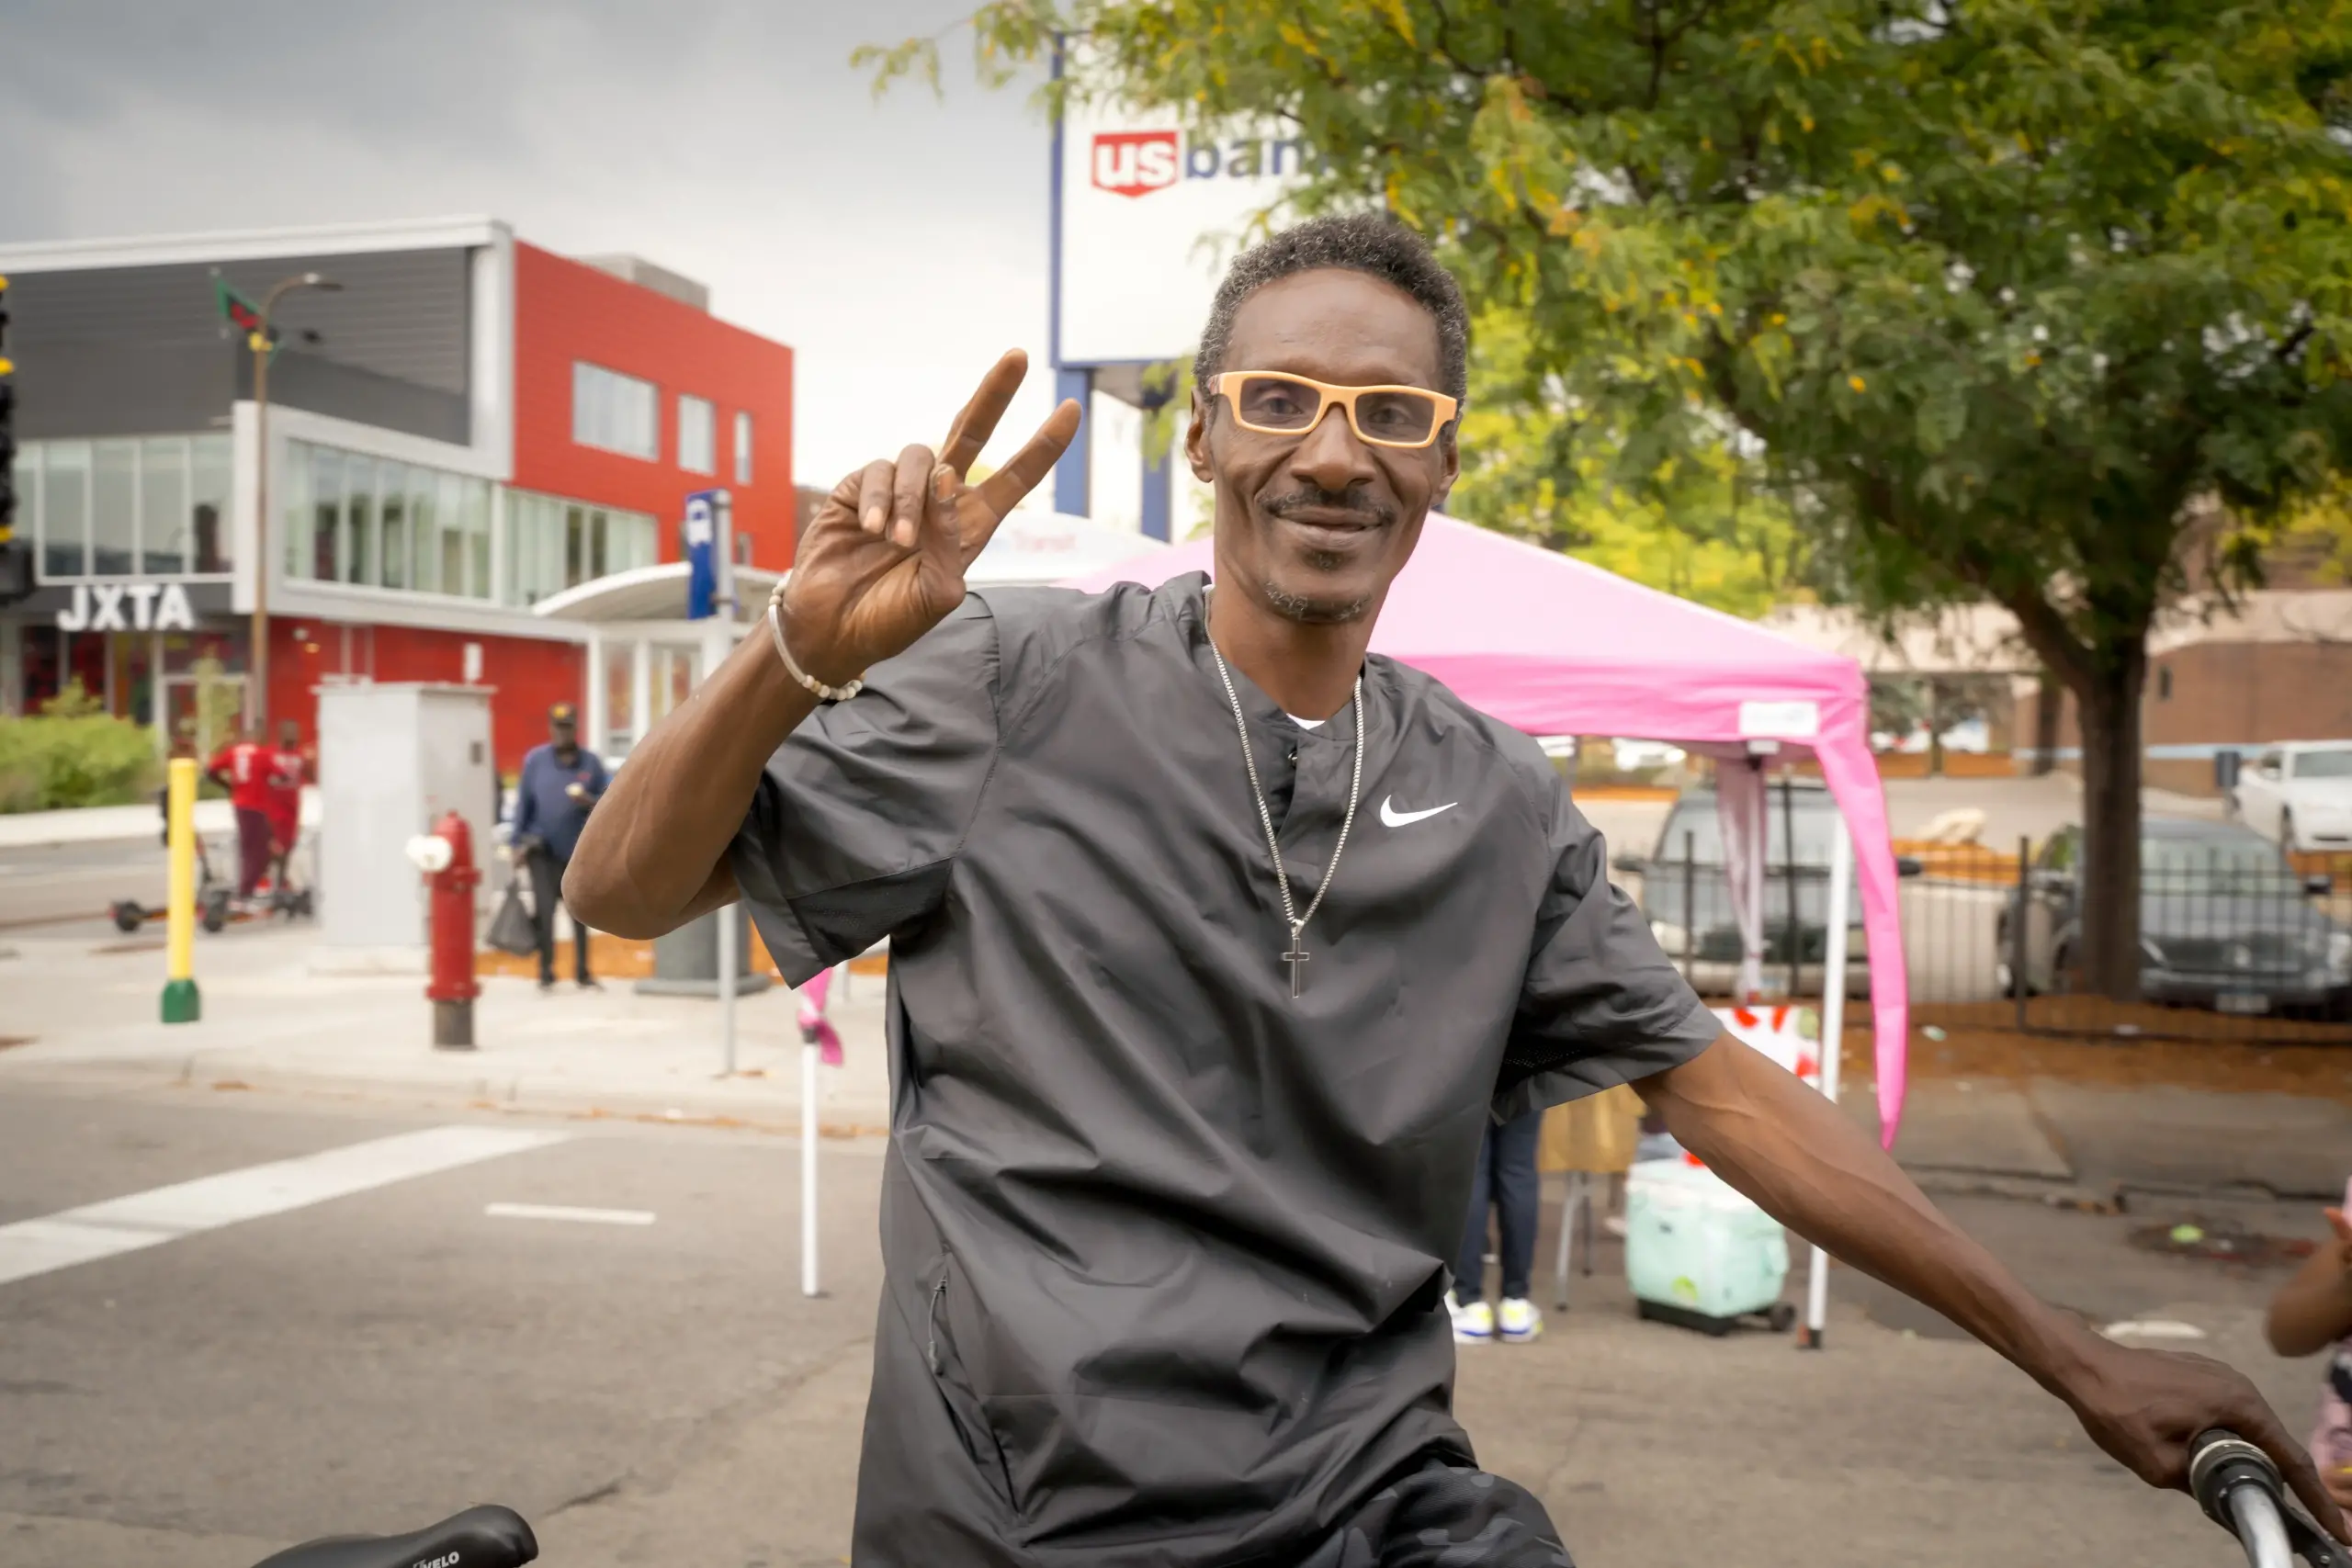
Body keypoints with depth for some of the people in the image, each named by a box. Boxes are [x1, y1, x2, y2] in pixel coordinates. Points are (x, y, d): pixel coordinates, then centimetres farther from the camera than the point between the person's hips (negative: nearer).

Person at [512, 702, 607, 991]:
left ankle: (583, 973, 21)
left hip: (579, 850, 2)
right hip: (542, 850, -2)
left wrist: (590, 802, -18)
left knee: (580, 913, 11)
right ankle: (546, 973, 0)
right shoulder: (535, 759, -1)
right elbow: (523, 803, -1)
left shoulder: (592, 763, 1)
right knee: (544, 912, -8)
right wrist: (519, 842, -3)